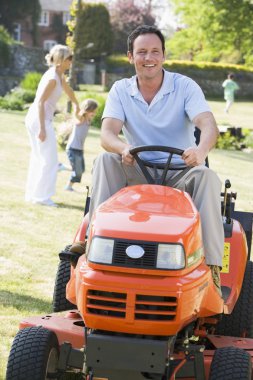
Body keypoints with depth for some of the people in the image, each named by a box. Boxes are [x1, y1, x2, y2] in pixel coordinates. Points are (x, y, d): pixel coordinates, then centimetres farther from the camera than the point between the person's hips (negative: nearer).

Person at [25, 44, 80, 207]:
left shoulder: (59, 76, 11)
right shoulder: (52, 78, -17)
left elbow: (68, 89, 33)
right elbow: (40, 102, -22)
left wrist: (77, 105, 50)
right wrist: (42, 128, -25)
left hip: (35, 119, 10)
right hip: (40, 120, -10)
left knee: (38, 158, 16)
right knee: (50, 160, -7)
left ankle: (33, 194, 22)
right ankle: (42, 196, -4)